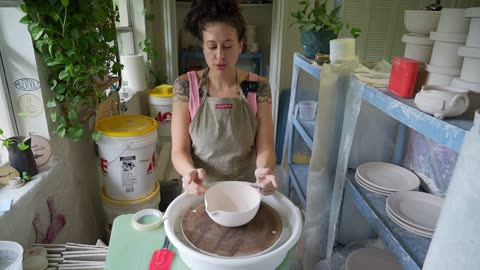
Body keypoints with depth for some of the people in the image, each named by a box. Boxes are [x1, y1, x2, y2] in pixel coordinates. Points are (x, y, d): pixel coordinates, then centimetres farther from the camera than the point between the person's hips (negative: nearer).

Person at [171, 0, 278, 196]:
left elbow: (265, 147, -8)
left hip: (246, 191, 1)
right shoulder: (185, 86, -9)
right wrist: (190, 172, -30)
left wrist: (264, 170, -28)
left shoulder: (258, 88, -7)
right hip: (200, 191, 0)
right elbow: (179, 150, -10)